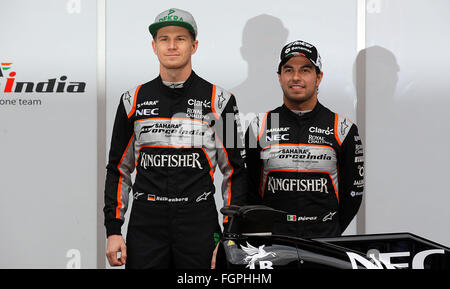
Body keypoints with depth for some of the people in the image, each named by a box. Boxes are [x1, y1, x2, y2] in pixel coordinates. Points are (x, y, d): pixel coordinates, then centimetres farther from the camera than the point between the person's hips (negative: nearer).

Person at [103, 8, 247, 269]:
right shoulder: (134, 100, 7)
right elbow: (118, 169, 11)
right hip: (144, 226, 2)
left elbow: (236, 172, 2)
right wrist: (113, 230, 4)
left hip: (200, 227, -1)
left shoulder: (219, 100, 1)